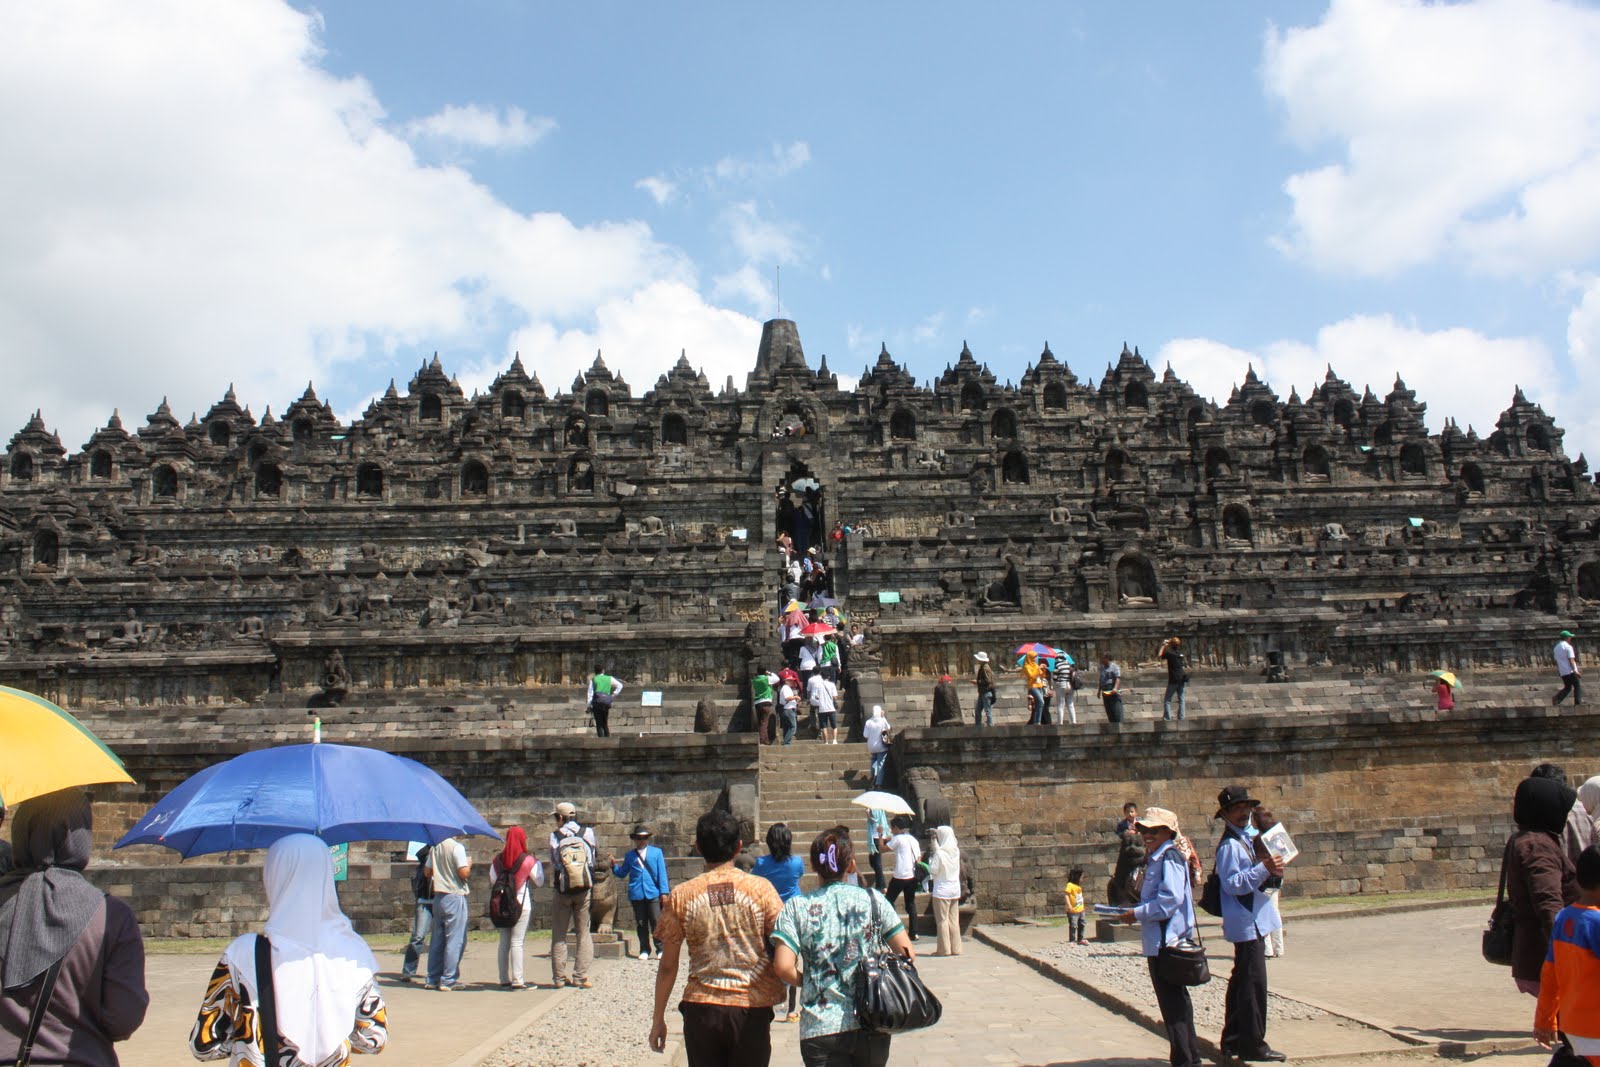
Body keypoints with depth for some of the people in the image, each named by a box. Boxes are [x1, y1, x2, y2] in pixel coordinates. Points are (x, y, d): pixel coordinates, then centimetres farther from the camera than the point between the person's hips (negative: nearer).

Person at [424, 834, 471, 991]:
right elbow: (464, 872, -18)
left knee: (437, 939, 13)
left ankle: (432, 979, 16)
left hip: (438, 896, 7)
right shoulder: (457, 847, -13)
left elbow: (428, 872, 14)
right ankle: (447, 980, -2)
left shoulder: (435, 847, 8)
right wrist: (469, 865, 1)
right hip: (455, 897, -7)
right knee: (455, 941, -1)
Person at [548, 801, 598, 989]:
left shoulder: (554, 836, -4)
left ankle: (559, 977, 10)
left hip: (562, 890, -1)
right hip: (584, 889, 1)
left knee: (559, 935, 10)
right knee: (584, 933, 7)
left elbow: (553, 864, 0)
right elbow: (594, 858, 5)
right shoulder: (588, 832, 0)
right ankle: (580, 977, 2)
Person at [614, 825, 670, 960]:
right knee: (641, 923, 5)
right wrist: (613, 866, -2)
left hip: (653, 893, -2)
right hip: (636, 894, 2)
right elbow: (622, 873, 17)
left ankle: (660, 949, 3)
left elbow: (662, 873, 6)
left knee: (656, 921, -6)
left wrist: (664, 892, 0)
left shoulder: (656, 852, 10)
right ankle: (644, 950, 14)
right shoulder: (630, 855, 14)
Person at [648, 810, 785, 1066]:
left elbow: (667, 966, 2)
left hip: (701, 1009, 1)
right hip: (751, 1009, -1)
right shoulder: (761, 889, -5)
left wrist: (658, 1018, 12)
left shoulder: (681, 896, -3)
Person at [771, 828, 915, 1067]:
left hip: (820, 1029, -2)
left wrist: (807, 982, 6)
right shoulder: (873, 899, 1)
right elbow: (907, 953, -1)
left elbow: (783, 966, -14)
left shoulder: (797, 907, -3)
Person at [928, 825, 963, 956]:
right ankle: (955, 948, 13)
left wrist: (930, 858, 0)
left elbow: (933, 871, -11)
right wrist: (934, 841, 18)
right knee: (954, 920, 11)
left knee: (942, 920, 1)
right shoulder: (956, 851, 2)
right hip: (955, 889, 6)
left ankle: (944, 949, 3)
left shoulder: (940, 853, -16)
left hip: (942, 890, -6)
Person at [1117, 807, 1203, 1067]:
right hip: (1160, 941, 10)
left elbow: (1169, 900, -25)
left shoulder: (1169, 858, -16)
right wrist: (1135, 911, 9)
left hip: (1166, 941, -10)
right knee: (1176, 1000, 17)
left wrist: (1138, 914, -17)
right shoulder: (1156, 858, 15)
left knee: (1172, 1003, -4)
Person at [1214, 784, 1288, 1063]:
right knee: (1254, 983, -7)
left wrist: (1270, 870, 4)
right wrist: (1264, 869, -29)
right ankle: (1252, 1045, -1)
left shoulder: (1246, 838, 14)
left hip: (1254, 921, 10)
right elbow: (1232, 884, -24)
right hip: (1247, 923, -10)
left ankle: (1232, 1041, 24)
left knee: (1242, 981, 15)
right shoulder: (1229, 845, -16)